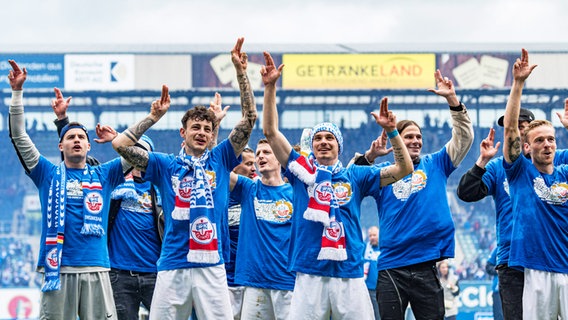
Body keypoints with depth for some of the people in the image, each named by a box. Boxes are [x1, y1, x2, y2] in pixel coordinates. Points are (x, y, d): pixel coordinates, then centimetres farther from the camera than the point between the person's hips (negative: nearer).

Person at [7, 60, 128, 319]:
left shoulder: (103, 175, 16)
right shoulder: (48, 174, 11)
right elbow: (19, 137, 5)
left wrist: (116, 140, 3)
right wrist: (17, 92, -1)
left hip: (96, 269, 2)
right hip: (58, 269, -1)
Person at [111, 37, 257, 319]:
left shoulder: (220, 160, 11)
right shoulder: (166, 165, 11)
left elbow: (249, 119, 7)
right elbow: (120, 144, 4)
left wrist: (240, 72, 1)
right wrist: (153, 117, 6)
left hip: (212, 266, 0)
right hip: (173, 266, 0)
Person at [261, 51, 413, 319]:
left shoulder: (355, 176, 14)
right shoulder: (303, 170, 12)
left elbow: (404, 168, 10)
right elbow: (270, 132, 6)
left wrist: (391, 130, -2)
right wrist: (270, 87, -2)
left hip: (349, 275, 1)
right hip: (309, 275, -1)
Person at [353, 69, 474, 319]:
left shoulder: (434, 165, 11)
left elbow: (464, 137, 5)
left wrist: (452, 99, -7)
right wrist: (368, 157, -13)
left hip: (426, 264, 1)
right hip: (391, 267, 0)